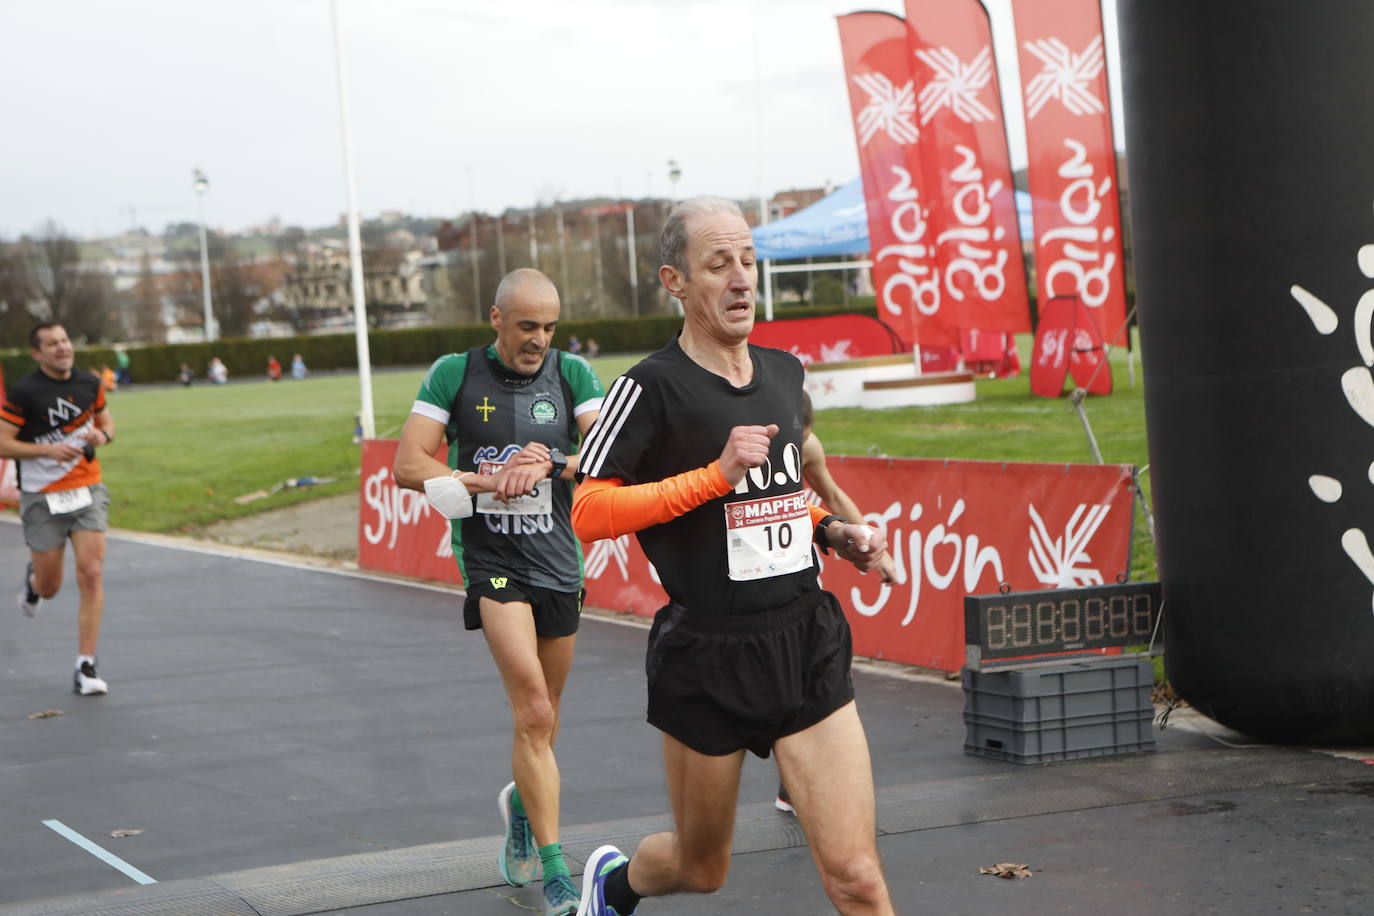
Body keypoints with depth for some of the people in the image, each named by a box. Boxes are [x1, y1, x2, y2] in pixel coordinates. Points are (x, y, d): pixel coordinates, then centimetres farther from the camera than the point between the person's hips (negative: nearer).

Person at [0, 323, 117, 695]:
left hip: (87, 490, 2)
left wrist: (102, 435, -4)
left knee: (92, 574, -12)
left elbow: (105, 420, 19)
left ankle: (85, 667, -5)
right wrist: (48, 449, -22)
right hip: (42, 498, -2)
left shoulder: (90, 384, 3)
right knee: (50, 587, 6)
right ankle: (33, 579, 47)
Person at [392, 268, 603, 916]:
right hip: (490, 561, -3)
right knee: (534, 712, -17)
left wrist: (548, 464, -23)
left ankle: (521, 803, 47)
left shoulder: (572, 374, 1)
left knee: (541, 716, 16)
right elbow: (408, 466, -6)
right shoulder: (454, 374, -4)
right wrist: (491, 481, -16)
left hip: (558, 560, 4)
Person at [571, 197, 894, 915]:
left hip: (808, 645, 4)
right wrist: (717, 473, -22)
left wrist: (832, 532, 9)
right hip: (708, 659, -4)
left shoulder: (784, 372, 11)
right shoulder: (652, 387, -11)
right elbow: (587, 512, -19)